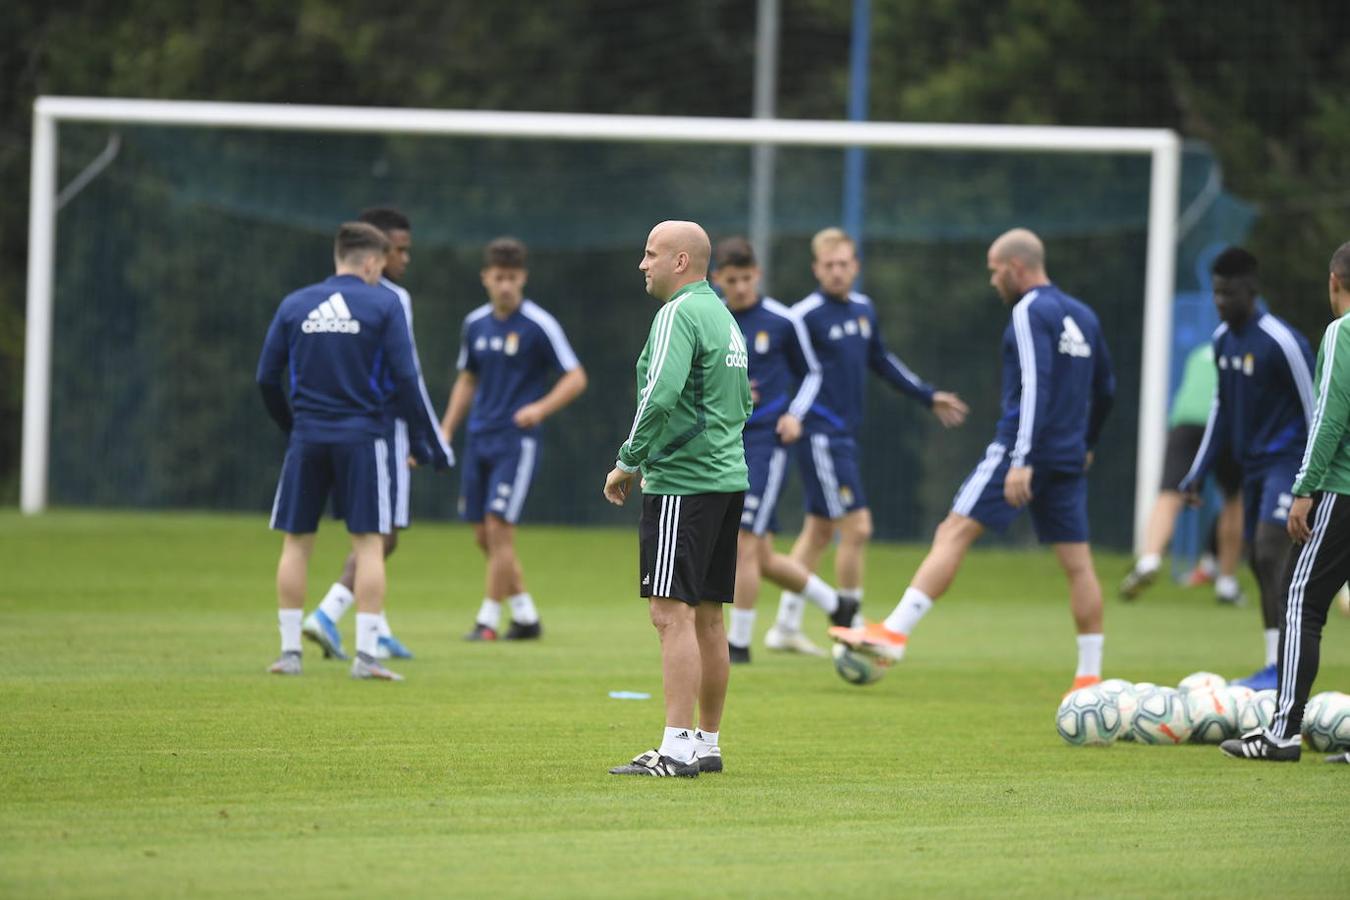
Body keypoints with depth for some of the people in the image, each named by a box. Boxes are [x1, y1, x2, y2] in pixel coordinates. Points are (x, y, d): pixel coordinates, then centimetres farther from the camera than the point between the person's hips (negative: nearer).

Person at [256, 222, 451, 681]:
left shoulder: (295, 305, 7)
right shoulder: (383, 304, -2)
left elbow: (267, 379, 8)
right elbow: (404, 379, -7)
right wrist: (421, 439, 1)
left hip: (307, 437, 3)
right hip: (362, 437, -3)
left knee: (296, 543, 9)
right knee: (369, 544, 0)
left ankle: (289, 651, 9)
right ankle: (366, 655, -6)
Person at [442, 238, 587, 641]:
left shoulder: (539, 325, -8)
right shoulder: (475, 324, 9)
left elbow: (576, 378, -7)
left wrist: (540, 408, -22)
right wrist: (446, 432, 14)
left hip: (517, 440, -6)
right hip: (479, 439, 6)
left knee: (499, 528, -12)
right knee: (483, 535, 5)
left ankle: (488, 620, -5)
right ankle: (526, 617, 17)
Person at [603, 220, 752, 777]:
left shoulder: (679, 314, -12)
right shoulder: (724, 317, 18)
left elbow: (660, 395, -23)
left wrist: (628, 461, -12)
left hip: (681, 483, -10)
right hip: (727, 478, 10)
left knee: (672, 612, -12)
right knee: (707, 617, 13)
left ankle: (678, 747, -17)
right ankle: (707, 745, 16)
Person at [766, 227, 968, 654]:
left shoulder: (864, 310, 10)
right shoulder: (806, 315, -13)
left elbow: (881, 360, 25)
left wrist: (929, 396, 28)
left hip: (846, 435, 8)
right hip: (820, 436, -8)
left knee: (819, 530, 13)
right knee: (856, 527, -10)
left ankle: (786, 627, 21)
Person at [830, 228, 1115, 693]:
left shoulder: (1030, 312, -9)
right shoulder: (1083, 317, 16)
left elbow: (1035, 387, -19)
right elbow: (1105, 389, 24)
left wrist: (1022, 460, -24)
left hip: (1023, 448, -8)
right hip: (1069, 459, 8)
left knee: (954, 532, -10)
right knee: (1077, 562, 6)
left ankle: (895, 632, -18)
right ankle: (1089, 676, 6)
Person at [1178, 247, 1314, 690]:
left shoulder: (1281, 342, -17)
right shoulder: (1223, 340, 9)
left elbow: (1315, 411, -13)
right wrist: (1198, 472, 20)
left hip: (1287, 463, -8)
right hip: (1254, 466, 8)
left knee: (1269, 554, -19)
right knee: (1260, 562, 8)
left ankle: (1280, 667, -20)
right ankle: (1274, 669, 14)